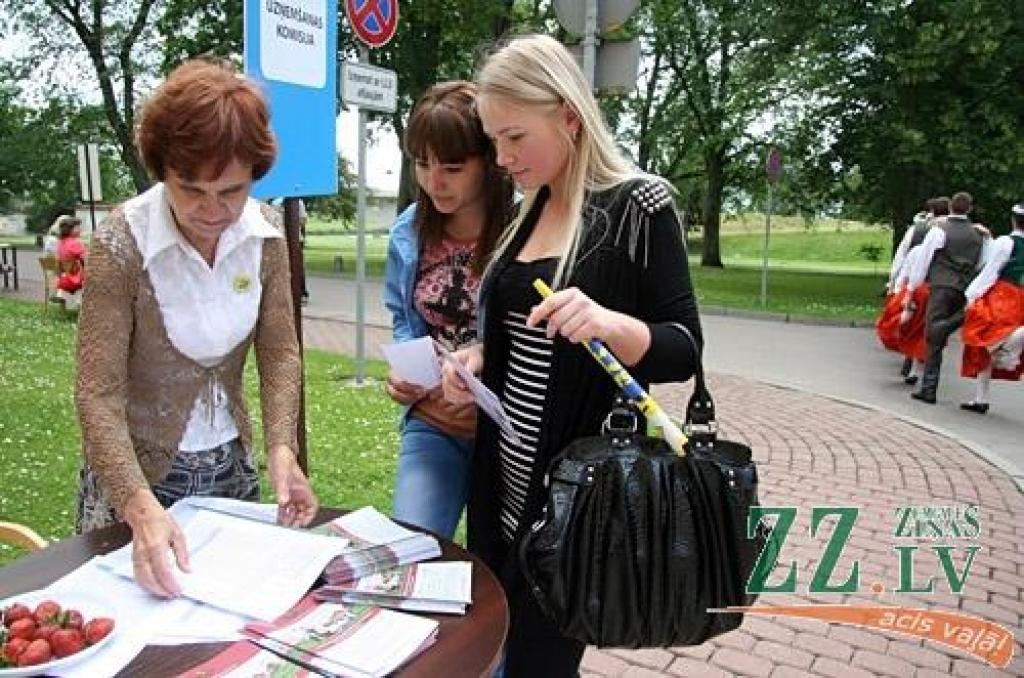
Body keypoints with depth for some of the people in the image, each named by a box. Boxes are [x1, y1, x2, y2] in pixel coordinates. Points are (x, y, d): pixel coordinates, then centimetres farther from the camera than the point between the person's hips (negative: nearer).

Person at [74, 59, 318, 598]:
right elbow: (98, 395, -22)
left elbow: (279, 352, -6)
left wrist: (281, 448, -20)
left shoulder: (264, 233, -10)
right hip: (138, 472, -3)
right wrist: (141, 507, -34)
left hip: (232, 464, 4)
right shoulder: (121, 245, -21)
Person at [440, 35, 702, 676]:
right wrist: (476, 357, -2)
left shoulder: (637, 205, -11)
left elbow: (684, 351, -12)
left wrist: (610, 322, -31)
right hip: (506, 473, 7)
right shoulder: (528, 212, 9)